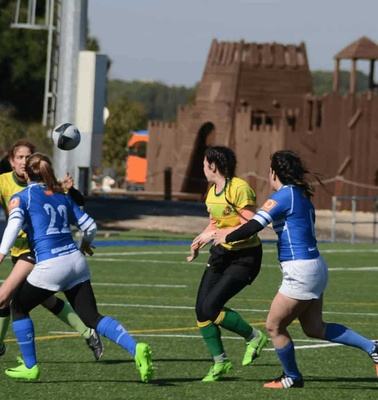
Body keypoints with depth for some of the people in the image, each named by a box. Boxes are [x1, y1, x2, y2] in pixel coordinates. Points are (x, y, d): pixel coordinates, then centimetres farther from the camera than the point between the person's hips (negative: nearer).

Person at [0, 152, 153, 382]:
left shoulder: (22, 197, 4)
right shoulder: (63, 197, 19)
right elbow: (90, 226, 18)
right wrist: (86, 244, 40)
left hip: (50, 266, -5)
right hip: (76, 260, 5)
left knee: (19, 307, 17)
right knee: (92, 317, 5)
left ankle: (30, 367, 17)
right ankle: (136, 349, -15)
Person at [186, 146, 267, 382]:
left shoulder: (240, 189, -18)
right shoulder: (212, 192, 9)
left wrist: (214, 234, -25)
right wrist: (199, 242, 6)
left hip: (244, 257, -8)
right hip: (221, 254, 9)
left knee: (210, 307, -18)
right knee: (201, 309, -2)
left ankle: (254, 337, 3)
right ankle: (220, 363, 11)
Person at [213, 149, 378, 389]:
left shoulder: (283, 196, -14)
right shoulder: (301, 195, 13)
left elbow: (254, 226, -19)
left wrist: (227, 238, -3)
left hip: (301, 272, -9)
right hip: (314, 267, 9)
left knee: (274, 326, 5)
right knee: (315, 328, 16)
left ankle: (292, 378, 18)